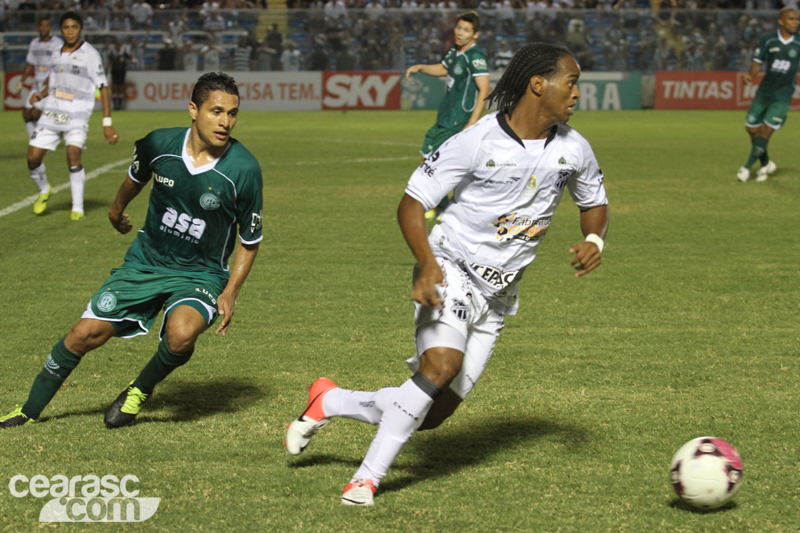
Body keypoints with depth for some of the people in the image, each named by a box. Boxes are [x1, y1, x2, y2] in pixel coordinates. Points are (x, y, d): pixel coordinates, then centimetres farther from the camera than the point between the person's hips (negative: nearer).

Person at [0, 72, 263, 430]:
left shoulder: (244, 169, -19)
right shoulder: (158, 144, -12)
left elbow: (250, 241, -5)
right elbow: (137, 175, 15)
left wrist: (230, 294, -14)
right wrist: (117, 209, 32)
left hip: (201, 274, -3)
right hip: (146, 262, 3)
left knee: (181, 333, -33)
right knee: (86, 333, -4)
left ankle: (140, 392, -1)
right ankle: (30, 411, 19)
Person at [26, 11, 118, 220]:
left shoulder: (90, 54, -5)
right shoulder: (57, 54, 11)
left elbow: (103, 87, -6)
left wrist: (107, 123, -11)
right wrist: (40, 94, 3)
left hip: (77, 115, -5)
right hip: (51, 112, 5)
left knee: (73, 156, -24)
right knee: (33, 157, -2)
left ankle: (77, 208, -13)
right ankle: (44, 191, 28)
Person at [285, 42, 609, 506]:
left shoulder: (574, 150, -1)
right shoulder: (478, 142, -17)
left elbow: (595, 202, 18)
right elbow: (412, 203, -12)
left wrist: (594, 240, -5)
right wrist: (427, 264, -28)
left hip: (498, 291, 6)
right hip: (452, 267, -6)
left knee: (435, 412, 2)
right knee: (442, 363, -31)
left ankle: (329, 402, 24)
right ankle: (368, 477, -19)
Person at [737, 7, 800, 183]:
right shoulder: (767, 40, -2)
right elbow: (757, 63, 1)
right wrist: (750, 75, -18)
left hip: (783, 96, -2)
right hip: (763, 93, 2)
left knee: (766, 131, -12)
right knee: (752, 129, 4)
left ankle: (747, 167, 0)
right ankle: (766, 164, 26)